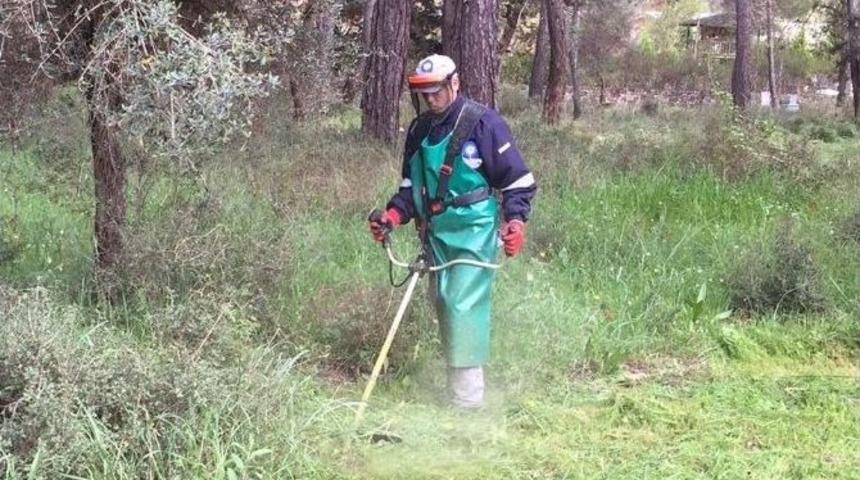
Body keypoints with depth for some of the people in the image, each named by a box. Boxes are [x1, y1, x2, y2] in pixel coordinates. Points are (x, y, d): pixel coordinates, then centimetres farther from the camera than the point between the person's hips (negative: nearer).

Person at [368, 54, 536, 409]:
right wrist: (392, 216, 3)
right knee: (443, 302, 10)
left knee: (465, 304, -14)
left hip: (475, 231, -7)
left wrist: (515, 220, -19)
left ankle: (468, 394, -12)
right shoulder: (419, 130, 11)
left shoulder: (483, 123, -9)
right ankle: (452, 382, 21)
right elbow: (410, 184, 20)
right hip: (436, 232, 7)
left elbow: (517, 179, -7)